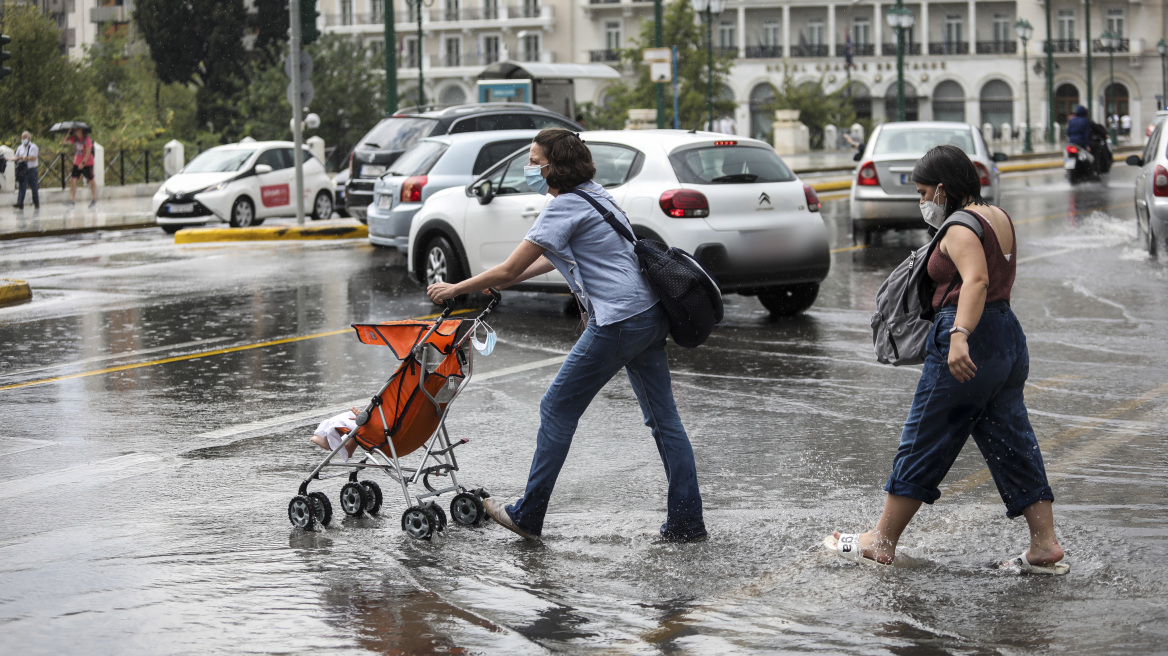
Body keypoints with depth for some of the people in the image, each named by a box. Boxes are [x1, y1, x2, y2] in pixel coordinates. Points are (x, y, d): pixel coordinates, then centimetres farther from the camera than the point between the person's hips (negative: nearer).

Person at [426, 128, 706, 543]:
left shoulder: (565, 207, -12)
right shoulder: (593, 194, 17)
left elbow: (509, 270, -11)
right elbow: (553, 258, 29)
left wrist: (455, 289, 2)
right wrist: (493, 283, 27)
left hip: (618, 322, -9)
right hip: (650, 315, 9)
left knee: (558, 409, 3)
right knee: (662, 417, 9)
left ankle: (528, 516, 10)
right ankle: (686, 522, 8)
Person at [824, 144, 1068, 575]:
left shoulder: (961, 227, -14)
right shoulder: (999, 217, 14)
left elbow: (976, 281, -31)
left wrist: (959, 336, -43)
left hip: (968, 344, -9)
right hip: (1008, 337, 9)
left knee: (922, 446, 1)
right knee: (1013, 445, 10)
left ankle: (880, 543, 10)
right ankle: (1045, 548, 5)